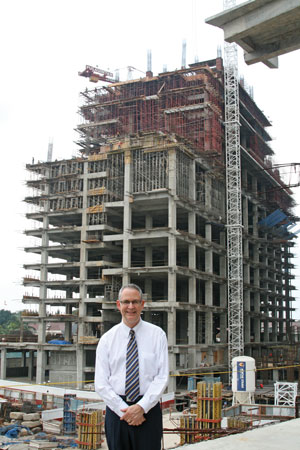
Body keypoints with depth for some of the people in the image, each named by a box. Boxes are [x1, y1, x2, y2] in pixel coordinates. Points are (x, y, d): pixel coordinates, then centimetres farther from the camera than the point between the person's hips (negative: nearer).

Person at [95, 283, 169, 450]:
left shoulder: (157, 335, 1)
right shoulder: (107, 339, 3)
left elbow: (162, 376, -4)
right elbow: (101, 383, 0)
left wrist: (142, 407, -13)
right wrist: (124, 411, -10)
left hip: (148, 409, -1)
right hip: (116, 409, 1)